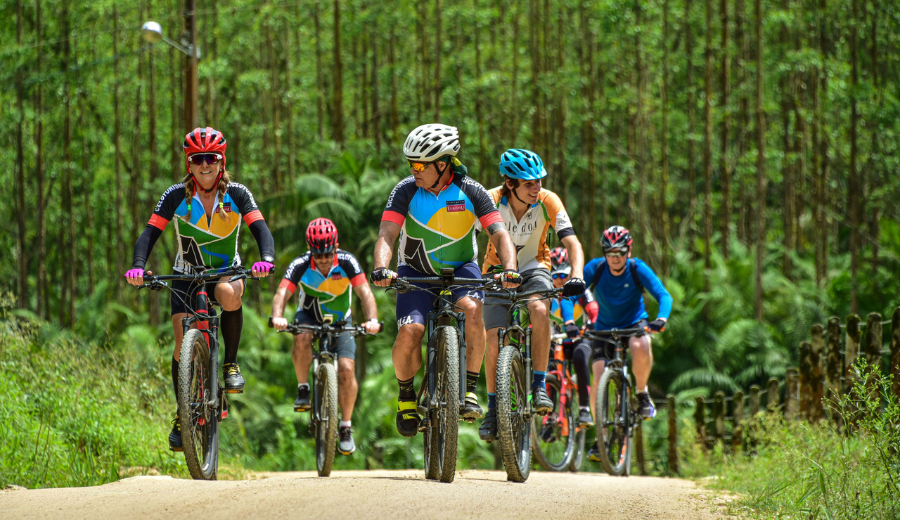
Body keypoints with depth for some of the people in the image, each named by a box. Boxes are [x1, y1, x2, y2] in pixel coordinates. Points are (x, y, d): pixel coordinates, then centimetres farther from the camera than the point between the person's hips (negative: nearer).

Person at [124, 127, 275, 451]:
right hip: (187, 275, 1)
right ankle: (182, 416, 7)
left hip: (226, 271, -1)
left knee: (229, 294, -38)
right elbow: (151, 232, -18)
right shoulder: (176, 196, -12)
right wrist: (138, 266, -36)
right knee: (184, 347, -11)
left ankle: (231, 364, -18)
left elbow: (260, 229, -21)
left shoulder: (236, 194, -12)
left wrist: (267, 259, -42)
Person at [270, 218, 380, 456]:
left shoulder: (347, 262, -25)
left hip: (340, 321, 0)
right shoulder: (300, 266, -25)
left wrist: (372, 320, -51)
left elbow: (365, 293, -32)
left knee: (346, 369, -17)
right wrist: (277, 317, -57)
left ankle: (345, 427, -1)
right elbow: (282, 293, -35)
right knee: (302, 340, -35)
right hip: (309, 316, 0)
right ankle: (303, 388, -11)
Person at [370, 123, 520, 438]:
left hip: (460, 268, 0)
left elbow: (499, 235, -20)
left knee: (472, 309, -33)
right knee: (410, 332, -23)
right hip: (417, 271, 0)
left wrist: (509, 269, -39)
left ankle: (469, 389, -20)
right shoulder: (406, 191, -15)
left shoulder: (471, 192, -15)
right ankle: (406, 395, 5)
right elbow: (387, 235, -24)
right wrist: (381, 269, -44)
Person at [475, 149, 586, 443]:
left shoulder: (548, 202, -20)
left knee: (540, 310, -33)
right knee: (494, 342, -13)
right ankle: (493, 409, 6)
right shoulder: (490, 202, -22)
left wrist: (576, 276, -39)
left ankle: (539, 387, -23)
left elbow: (572, 243, -22)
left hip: (534, 269, 0)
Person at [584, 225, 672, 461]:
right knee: (598, 382, -14)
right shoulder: (595, 268, -15)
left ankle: (642, 393, -11)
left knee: (640, 347, -38)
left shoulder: (638, 269, -17)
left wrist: (661, 319, -42)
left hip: (634, 323, -2)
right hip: (604, 328, 2)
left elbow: (664, 295, -23)